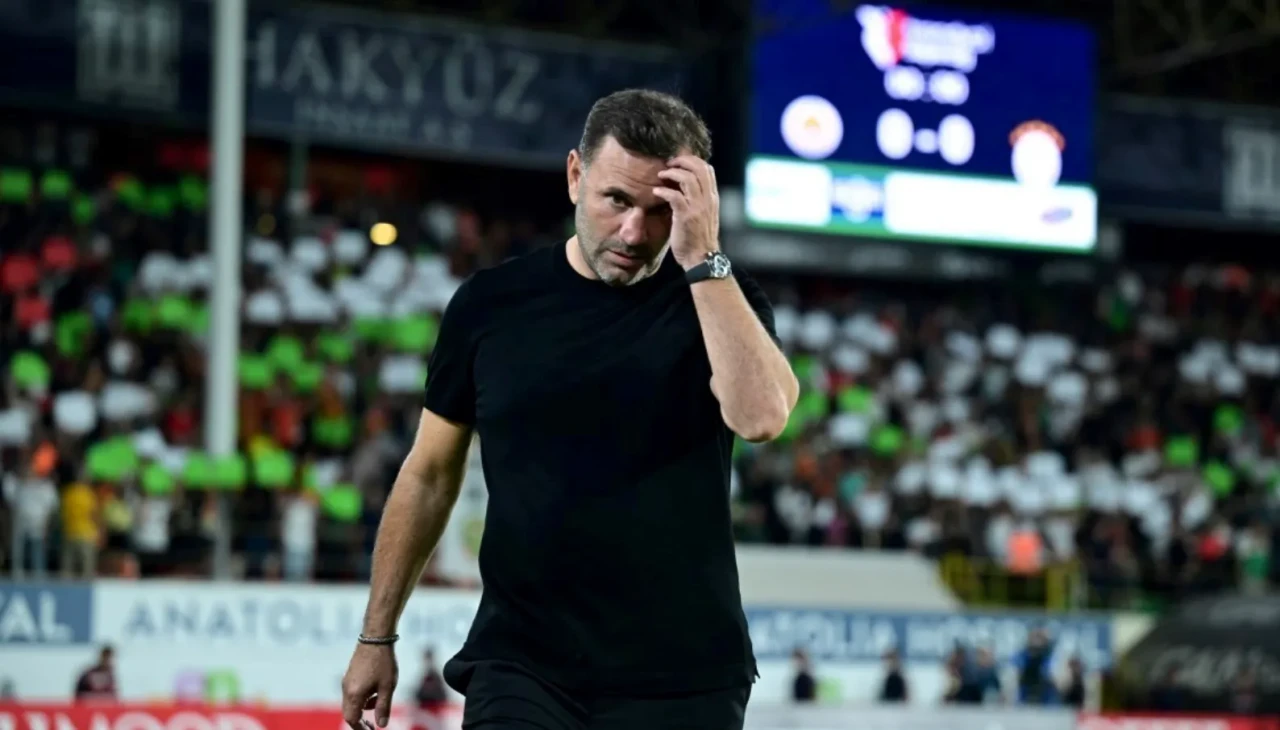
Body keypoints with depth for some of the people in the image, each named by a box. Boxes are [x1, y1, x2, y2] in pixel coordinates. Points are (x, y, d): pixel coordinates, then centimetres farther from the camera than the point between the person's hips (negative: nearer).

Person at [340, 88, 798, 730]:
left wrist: (702, 260, -21)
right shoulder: (493, 304, 3)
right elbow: (430, 475, 13)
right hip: (520, 668, 1)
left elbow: (760, 416, -23)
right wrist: (377, 637, 15)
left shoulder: (722, 300, -1)